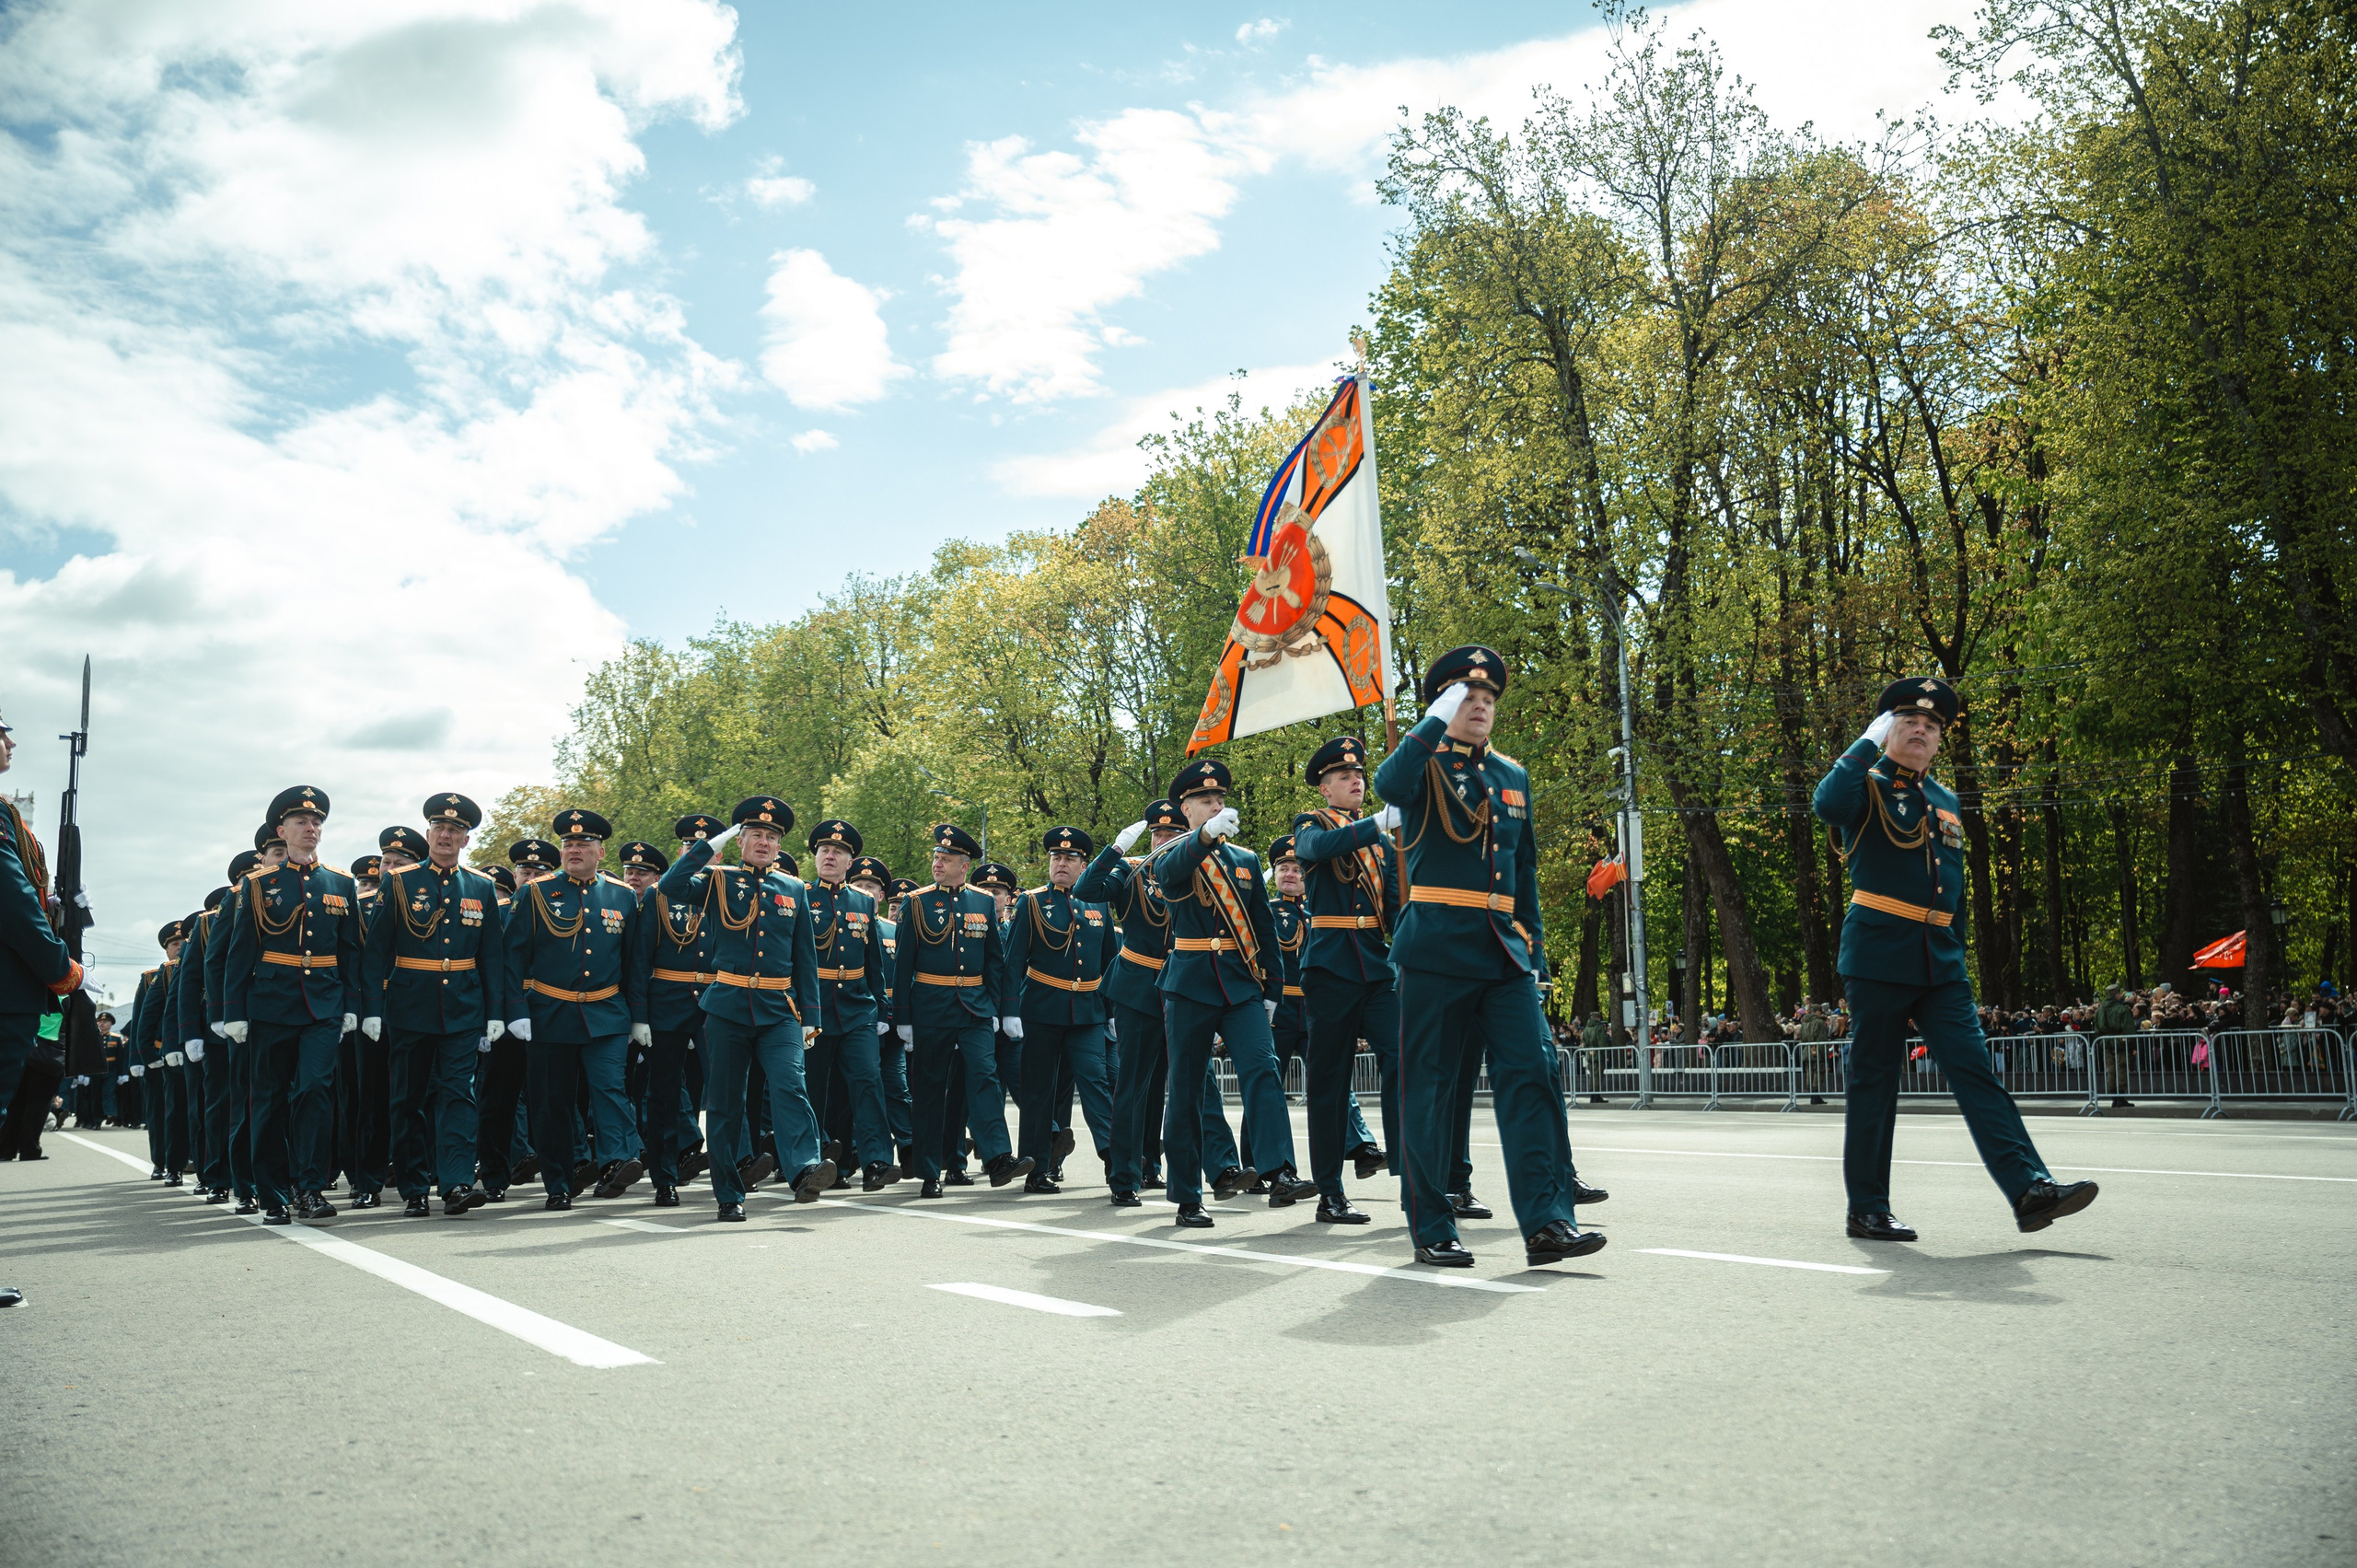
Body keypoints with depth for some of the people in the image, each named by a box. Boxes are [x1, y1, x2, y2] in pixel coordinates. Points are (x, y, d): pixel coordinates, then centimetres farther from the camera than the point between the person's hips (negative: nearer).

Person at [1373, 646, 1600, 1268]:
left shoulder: (1514, 776, 18)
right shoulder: (1424, 765, 2)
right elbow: (1388, 784, -24)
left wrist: (1534, 945, 16)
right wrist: (1436, 723, -22)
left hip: (1504, 955, 5)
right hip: (1437, 949, -5)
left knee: (1533, 1072, -6)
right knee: (1429, 1084, 0)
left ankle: (1545, 1221, -4)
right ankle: (1432, 1229, 10)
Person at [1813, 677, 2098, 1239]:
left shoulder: (1947, 802, 19)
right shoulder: (1869, 786, 1)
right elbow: (1828, 804, -25)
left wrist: (1956, 955, 19)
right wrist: (1870, 741, -13)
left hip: (1940, 962, 6)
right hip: (1878, 955, -5)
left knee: (1976, 1071, -3)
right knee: (1873, 1080, 0)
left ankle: (2029, 1187, -7)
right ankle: (1867, 1208, 8)